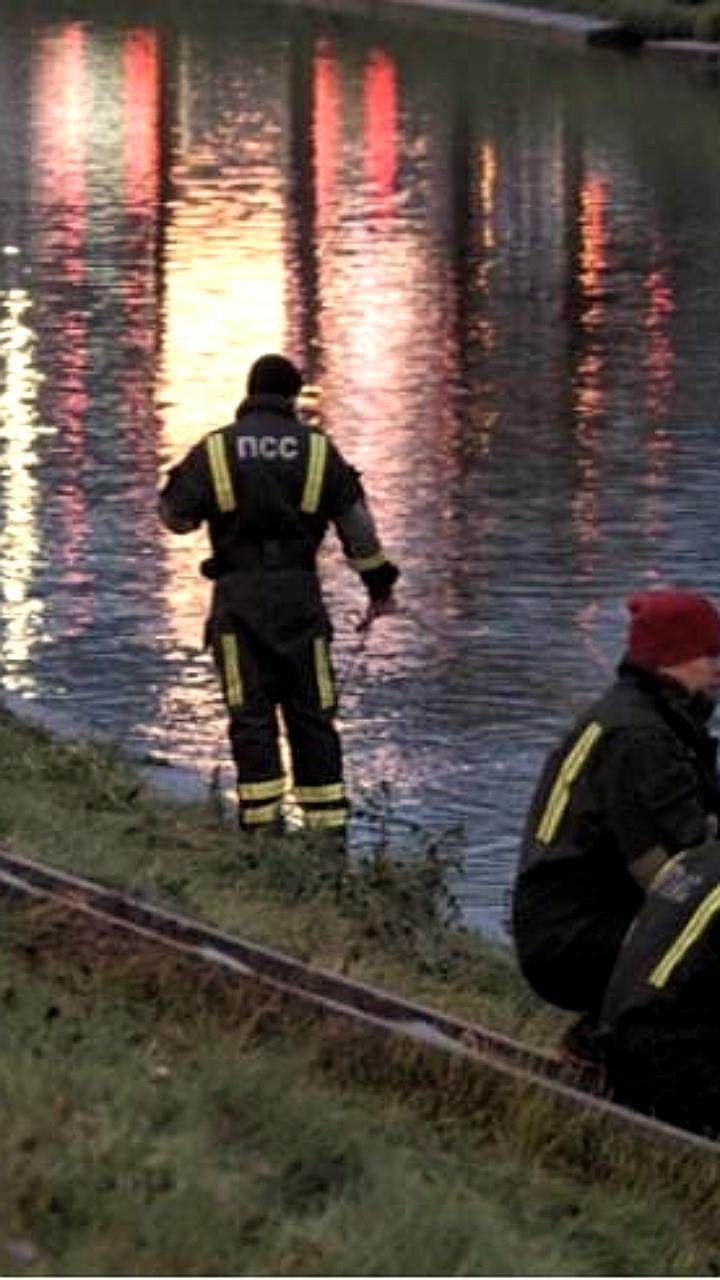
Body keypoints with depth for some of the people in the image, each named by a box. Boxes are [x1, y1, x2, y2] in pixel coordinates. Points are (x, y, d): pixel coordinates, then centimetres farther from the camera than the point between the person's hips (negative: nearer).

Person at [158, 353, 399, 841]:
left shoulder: (213, 450, 1)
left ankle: (262, 824, -7)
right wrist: (380, 585, 14)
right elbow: (356, 522, 7)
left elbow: (176, 516, 4)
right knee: (312, 714, 7)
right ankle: (329, 829, 6)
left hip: (237, 595, -1)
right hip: (300, 595, 1)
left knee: (251, 717, 1)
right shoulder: (318, 450, 5)